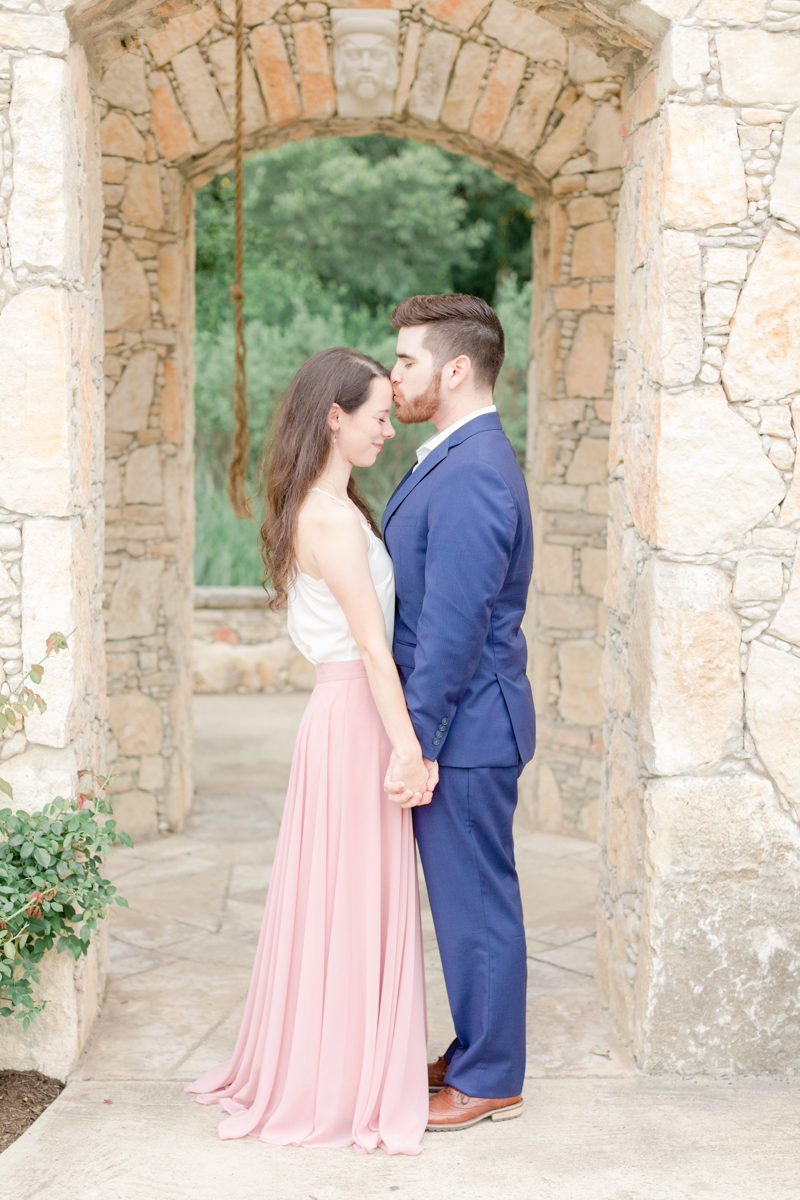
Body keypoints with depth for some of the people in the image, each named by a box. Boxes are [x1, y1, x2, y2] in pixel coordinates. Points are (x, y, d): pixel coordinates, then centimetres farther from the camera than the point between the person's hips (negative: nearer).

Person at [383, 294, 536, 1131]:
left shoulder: (472, 474, -21)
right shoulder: (455, 460, 13)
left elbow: (454, 628, -24)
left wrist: (415, 742, -20)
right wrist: (414, 733, 18)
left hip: (465, 727, -10)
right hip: (458, 722, 10)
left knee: (475, 903, 2)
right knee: (468, 900, 18)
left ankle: (488, 1081, 16)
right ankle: (480, 1052, 31)